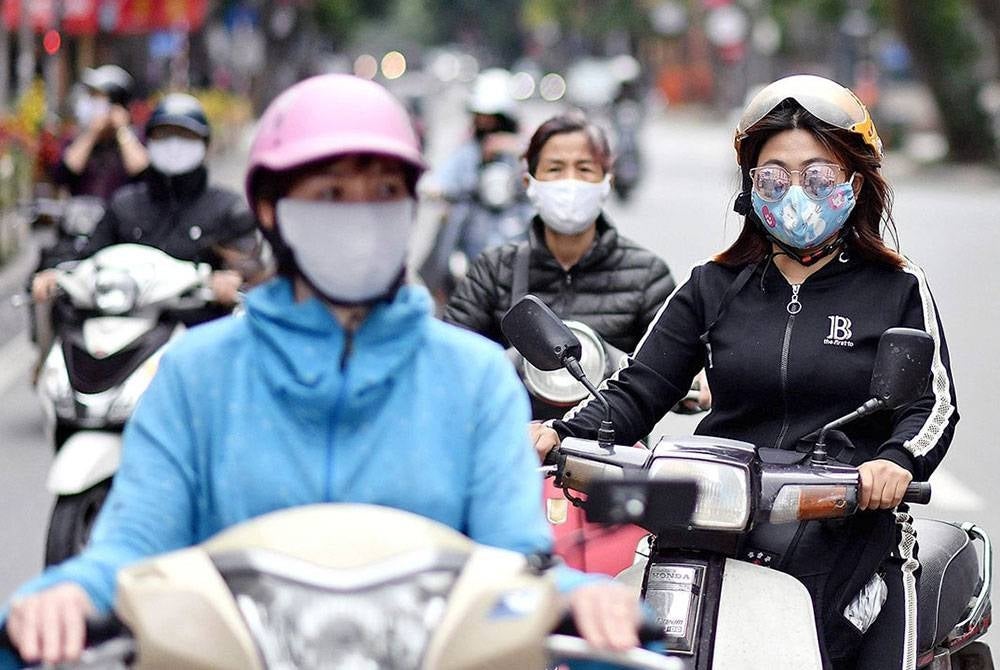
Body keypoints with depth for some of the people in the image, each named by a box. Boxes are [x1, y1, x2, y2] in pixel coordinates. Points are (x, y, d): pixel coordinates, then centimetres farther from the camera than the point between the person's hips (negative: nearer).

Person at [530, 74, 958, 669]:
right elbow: (639, 390, 13)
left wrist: (897, 462, -19)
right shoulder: (715, 288, 19)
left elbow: (934, 403, 3)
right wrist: (565, 433, -6)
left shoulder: (897, 289, 12)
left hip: (848, 535, -1)